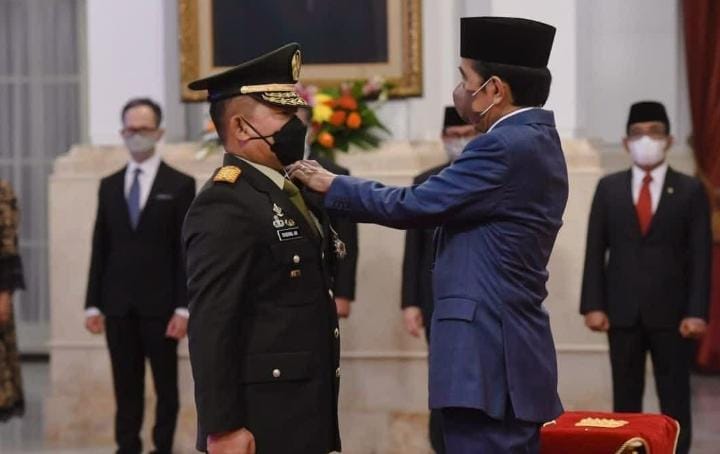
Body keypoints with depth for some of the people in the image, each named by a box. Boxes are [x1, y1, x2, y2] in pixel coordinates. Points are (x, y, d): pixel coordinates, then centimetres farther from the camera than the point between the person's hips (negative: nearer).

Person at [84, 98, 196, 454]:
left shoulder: (180, 185, 0)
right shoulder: (109, 186, 11)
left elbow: (187, 251, -4)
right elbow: (100, 248, 10)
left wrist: (183, 308, -10)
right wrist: (93, 304, 4)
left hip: (159, 305, -3)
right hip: (118, 305, 3)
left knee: (166, 386, 4)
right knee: (126, 388, 6)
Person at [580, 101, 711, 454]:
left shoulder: (690, 190, 2)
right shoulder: (609, 188, 8)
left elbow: (701, 256, -2)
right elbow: (595, 251, 5)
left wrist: (696, 312, -10)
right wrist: (593, 305, -4)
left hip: (671, 312, -2)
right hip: (623, 311, 2)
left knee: (675, 399, 2)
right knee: (625, 397, 7)